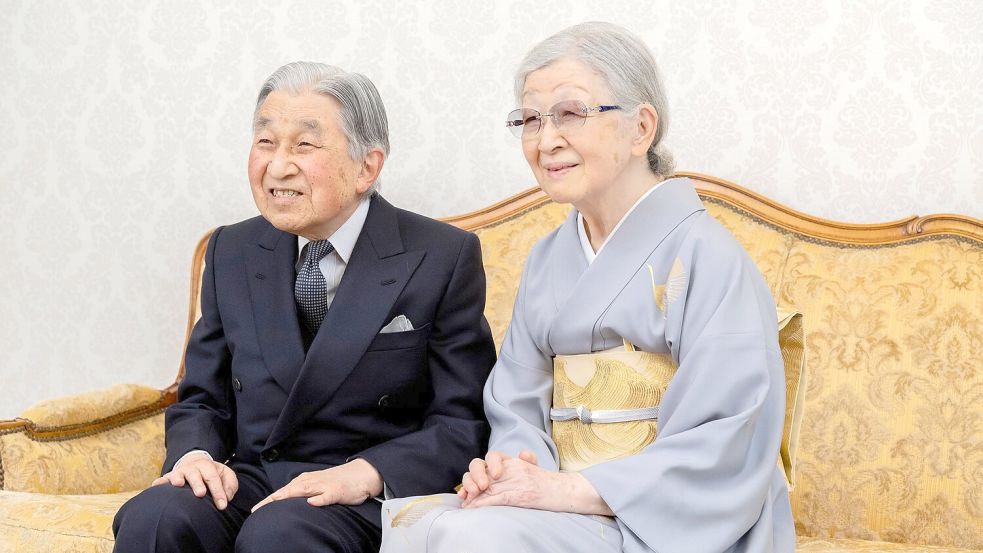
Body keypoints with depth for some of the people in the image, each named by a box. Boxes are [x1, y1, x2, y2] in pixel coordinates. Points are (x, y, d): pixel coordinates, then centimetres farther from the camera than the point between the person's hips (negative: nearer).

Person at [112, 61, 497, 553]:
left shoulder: (444, 258, -3)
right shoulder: (232, 253, 11)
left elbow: (464, 424, -5)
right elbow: (201, 401, 15)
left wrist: (365, 474, -20)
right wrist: (195, 454, -8)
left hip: (372, 497, -3)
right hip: (248, 480, 4)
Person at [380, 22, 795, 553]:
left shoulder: (705, 255, -8)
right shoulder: (547, 259, 14)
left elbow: (726, 448, -15)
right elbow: (519, 407, 13)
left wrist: (568, 488, -21)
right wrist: (509, 467, -11)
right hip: (569, 505, 6)